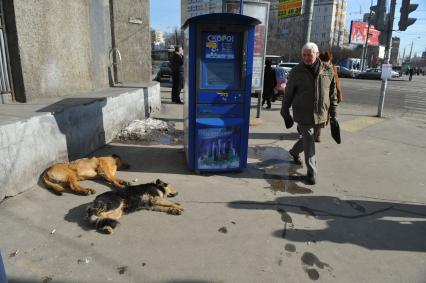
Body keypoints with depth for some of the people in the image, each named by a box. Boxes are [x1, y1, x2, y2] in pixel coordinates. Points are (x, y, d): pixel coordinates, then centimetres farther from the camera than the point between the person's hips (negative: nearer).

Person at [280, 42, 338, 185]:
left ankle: (294, 152, 47)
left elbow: (333, 93, 9)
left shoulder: (328, 70, 2)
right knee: (309, 141, -4)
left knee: (308, 138, 18)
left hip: (320, 115, 3)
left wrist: (333, 113, 8)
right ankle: (311, 171, 7)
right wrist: (285, 113, 2)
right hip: (303, 114, -3)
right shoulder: (296, 71, -5)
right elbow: (288, 94, 0)